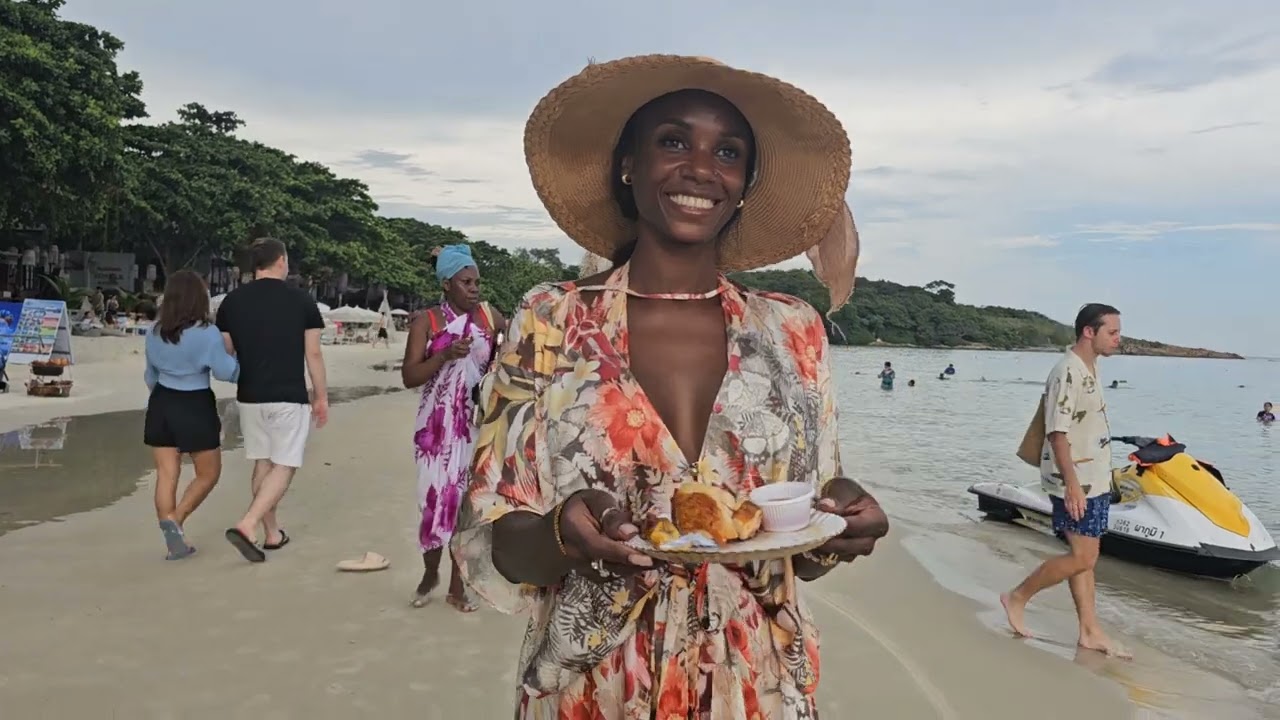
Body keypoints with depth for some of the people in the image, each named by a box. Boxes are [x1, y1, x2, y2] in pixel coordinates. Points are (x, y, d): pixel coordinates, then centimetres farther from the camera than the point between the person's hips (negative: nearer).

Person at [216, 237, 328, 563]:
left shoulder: (232, 301, 3)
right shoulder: (302, 301, -6)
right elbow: (313, 354, -4)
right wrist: (321, 396, 5)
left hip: (250, 397, 4)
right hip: (290, 398, -4)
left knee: (262, 464, 16)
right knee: (284, 466, 2)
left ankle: (272, 533, 23)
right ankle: (247, 525, -14)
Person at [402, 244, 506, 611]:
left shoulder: (489, 315, 4)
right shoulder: (427, 321, -4)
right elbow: (409, 376, -9)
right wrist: (446, 355, -22)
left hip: (478, 424, 2)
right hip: (438, 424, -2)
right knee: (436, 498, 1)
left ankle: (457, 585, 18)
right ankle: (429, 573, 27)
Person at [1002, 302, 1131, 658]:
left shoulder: (1091, 367, 11)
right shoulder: (1067, 372, -19)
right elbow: (1057, 433, -22)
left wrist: (1100, 477, 20)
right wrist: (1072, 484, -24)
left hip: (1095, 479, 9)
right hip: (1075, 482, -9)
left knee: (1085, 556, 11)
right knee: (1082, 558, -6)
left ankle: (1090, 631, 18)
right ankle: (1018, 597, 9)